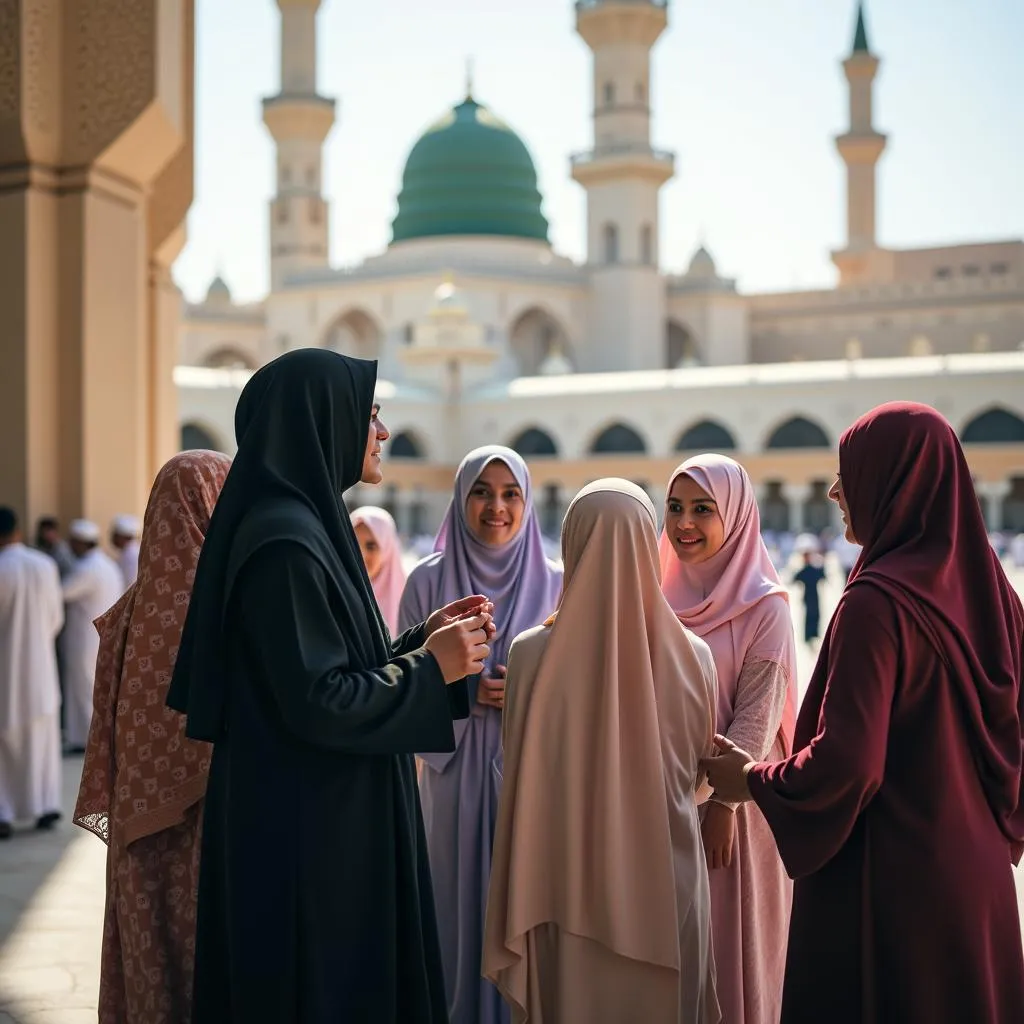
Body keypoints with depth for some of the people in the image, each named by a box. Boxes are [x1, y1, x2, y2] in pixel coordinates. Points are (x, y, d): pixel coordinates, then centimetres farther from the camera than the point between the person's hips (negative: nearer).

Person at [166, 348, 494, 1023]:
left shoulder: (307, 524, 11)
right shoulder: (284, 542, -20)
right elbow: (317, 703, -24)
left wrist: (421, 638, 7)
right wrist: (430, 669, -14)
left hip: (327, 821, 10)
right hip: (305, 834, -10)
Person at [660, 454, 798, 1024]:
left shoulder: (764, 606, -9)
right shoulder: (663, 598, 7)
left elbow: (758, 713, -12)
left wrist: (724, 800, -15)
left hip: (732, 798, -5)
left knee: (731, 948, 6)